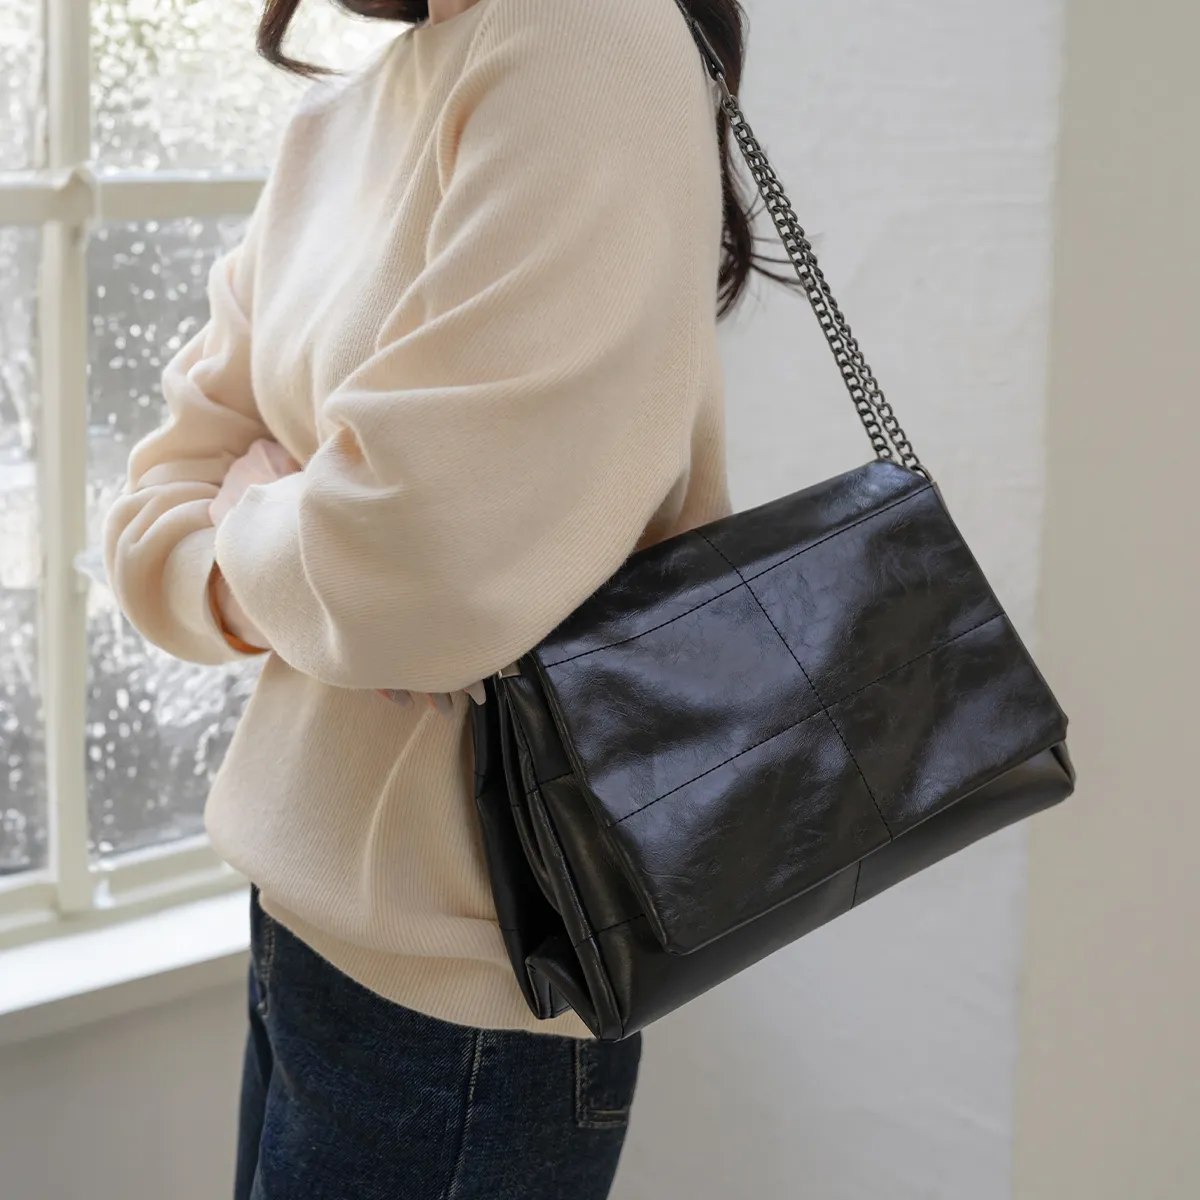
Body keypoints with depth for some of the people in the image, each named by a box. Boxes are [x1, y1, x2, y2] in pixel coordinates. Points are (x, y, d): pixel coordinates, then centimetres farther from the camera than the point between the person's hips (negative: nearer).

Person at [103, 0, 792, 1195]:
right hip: (304, 899, 8)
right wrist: (267, 565, -9)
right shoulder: (335, 119, 8)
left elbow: (427, 572, -24)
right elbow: (160, 500, 12)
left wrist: (245, 543, -4)